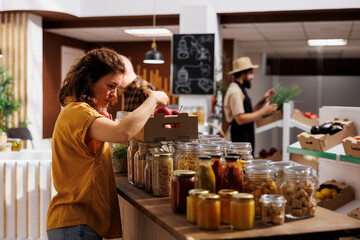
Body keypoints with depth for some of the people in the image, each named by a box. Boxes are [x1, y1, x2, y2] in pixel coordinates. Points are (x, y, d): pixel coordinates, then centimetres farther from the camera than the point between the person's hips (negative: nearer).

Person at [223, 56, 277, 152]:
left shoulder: (239, 89, 17)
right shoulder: (235, 91, -15)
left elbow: (248, 112, 18)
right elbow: (240, 119, -22)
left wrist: (263, 100, 10)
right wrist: (263, 111, -17)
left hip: (245, 137, 10)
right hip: (238, 138, -10)